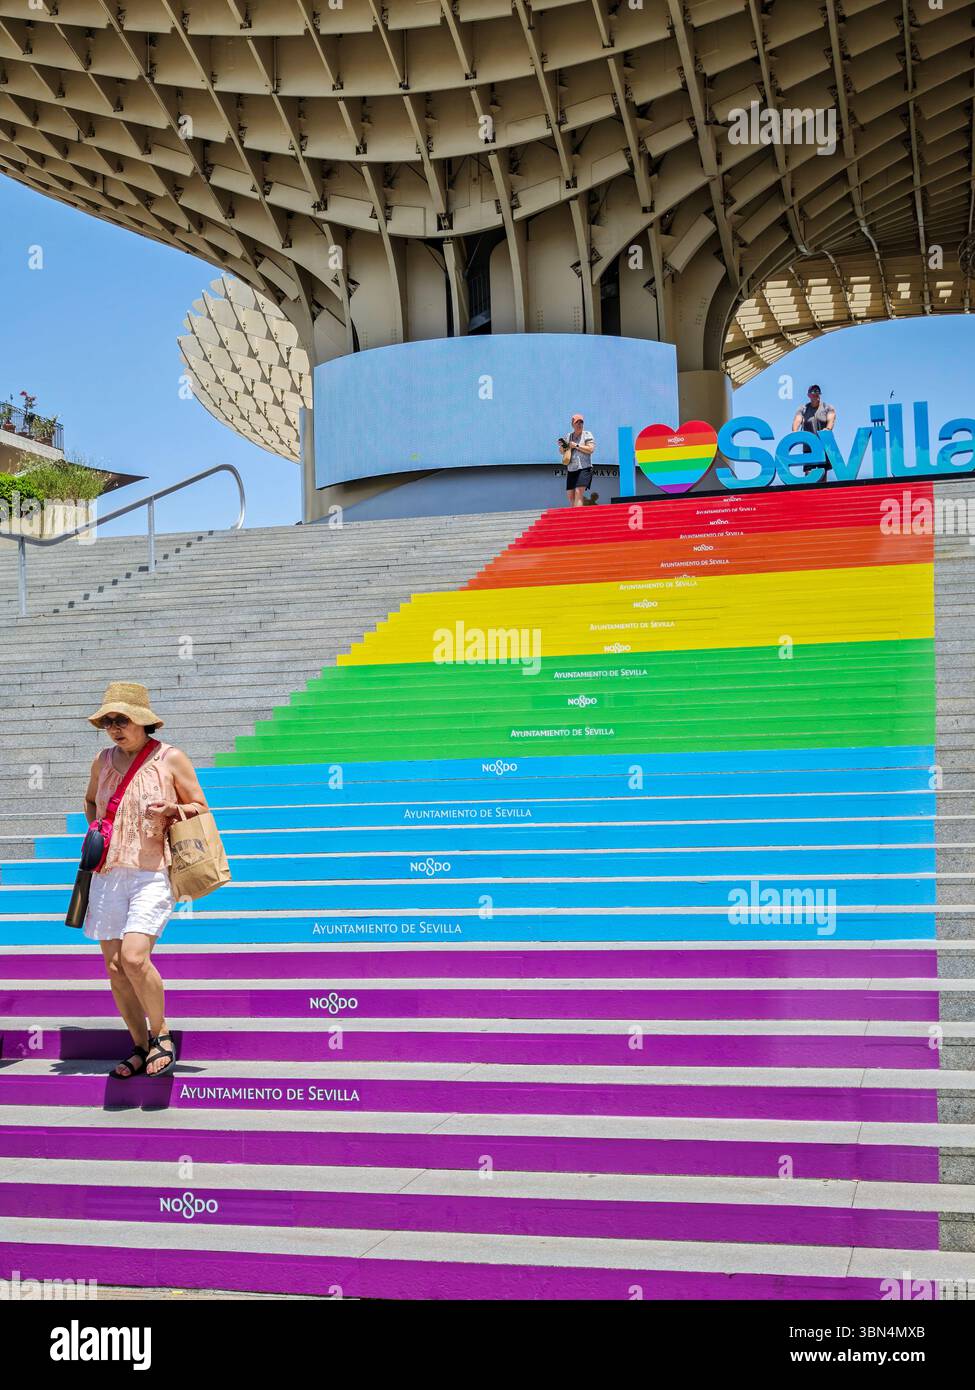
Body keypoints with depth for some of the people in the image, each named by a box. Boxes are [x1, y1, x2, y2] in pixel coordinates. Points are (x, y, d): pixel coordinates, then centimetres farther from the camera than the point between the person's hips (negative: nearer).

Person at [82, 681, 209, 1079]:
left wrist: (171, 810, -14)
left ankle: (161, 1034, 1)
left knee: (134, 958, -21)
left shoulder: (171, 758, -2)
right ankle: (141, 1047, 18)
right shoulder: (103, 761, 11)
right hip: (108, 874, 5)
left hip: (153, 872, -5)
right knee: (114, 967, 4)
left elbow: (201, 810, 5)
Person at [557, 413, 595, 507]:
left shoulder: (587, 435, 1)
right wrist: (562, 446, -2)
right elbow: (563, 452, 20)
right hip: (570, 469, 6)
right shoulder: (568, 436, 15)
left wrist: (576, 446, -14)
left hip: (583, 468, -6)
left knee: (578, 492, -20)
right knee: (570, 495, 6)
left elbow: (590, 449, -12)